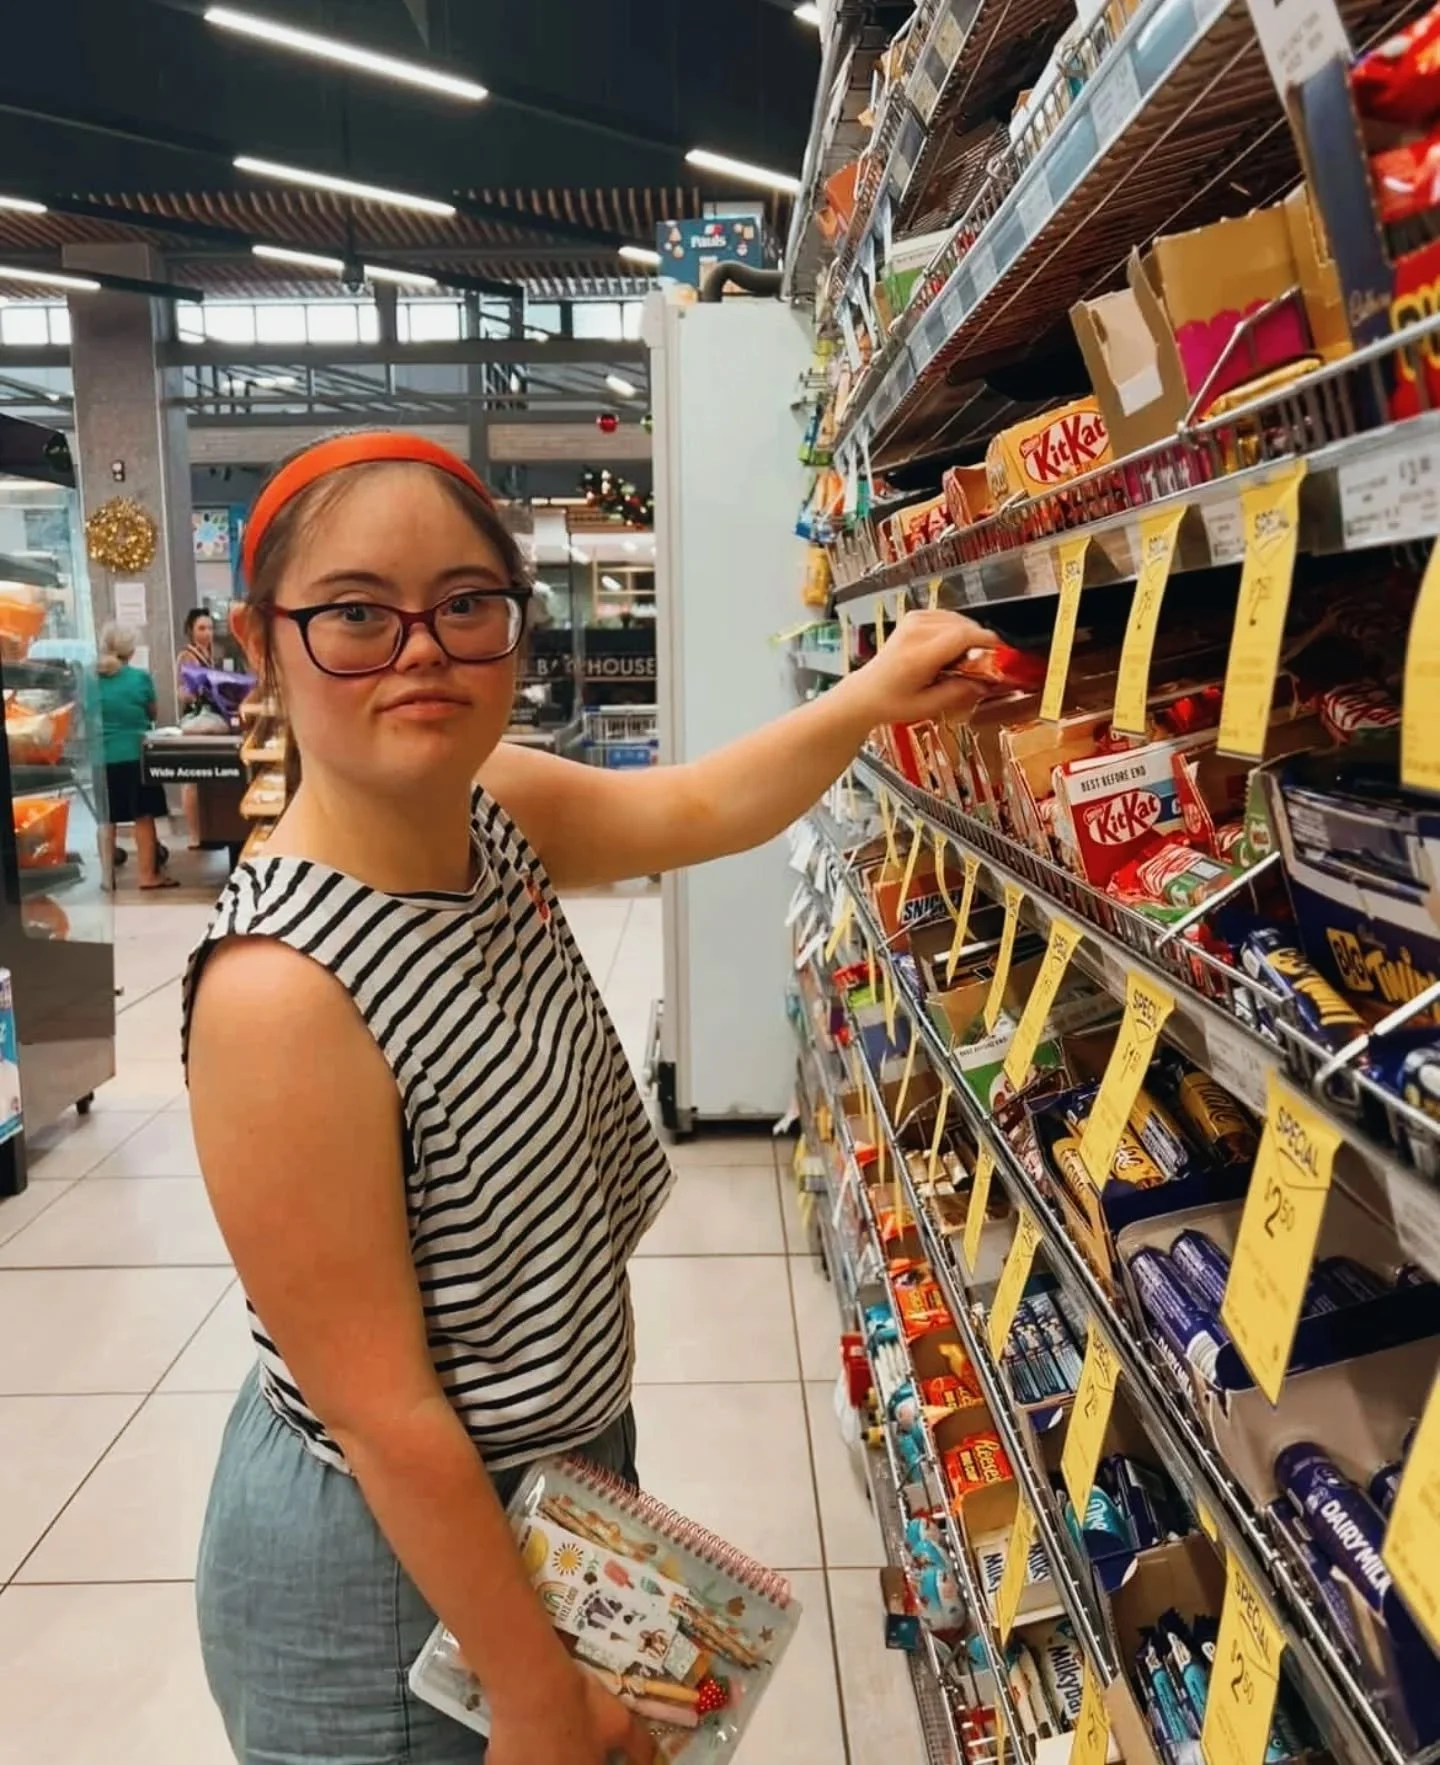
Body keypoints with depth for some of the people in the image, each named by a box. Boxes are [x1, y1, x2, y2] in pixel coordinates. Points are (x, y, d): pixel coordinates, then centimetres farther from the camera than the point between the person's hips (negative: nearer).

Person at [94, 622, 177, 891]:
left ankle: (108, 876, 15)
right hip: (135, 755, -2)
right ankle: (149, 875, 8)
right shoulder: (140, 677, -7)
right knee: (143, 816, 5)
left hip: (102, 758, 2)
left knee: (106, 819, 10)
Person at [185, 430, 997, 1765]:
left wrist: (869, 698, -11)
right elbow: (386, 1415, -25)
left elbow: (689, 812, 4)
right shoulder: (281, 991, -32)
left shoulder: (494, 813, -10)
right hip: (390, 1563, -7)